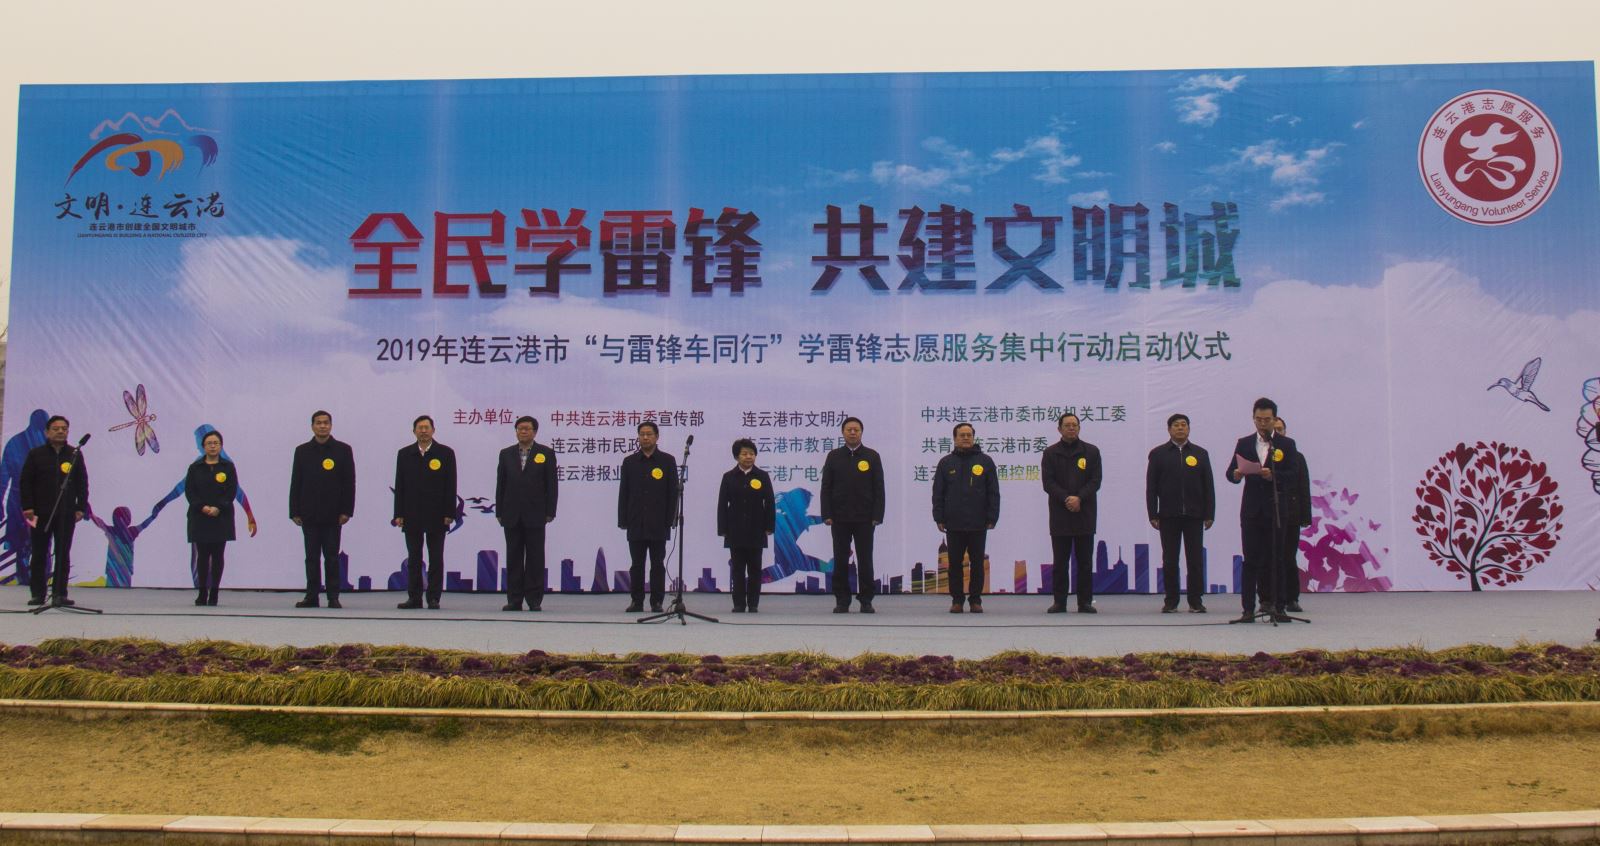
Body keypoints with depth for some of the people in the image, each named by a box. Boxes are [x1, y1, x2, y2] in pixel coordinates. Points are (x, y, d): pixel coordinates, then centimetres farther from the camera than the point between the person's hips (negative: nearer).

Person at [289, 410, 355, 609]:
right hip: (309, 514, 2)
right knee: (312, 557, 6)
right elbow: (295, 483, 7)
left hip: (333, 514, -2)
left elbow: (349, 483, 0)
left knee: (331, 557, 2)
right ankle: (312, 596, 10)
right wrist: (295, 512, 0)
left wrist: (346, 510, -7)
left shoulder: (343, 450, 3)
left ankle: (333, 597, 5)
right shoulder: (302, 451, 8)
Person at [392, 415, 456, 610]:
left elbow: (450, 486, -1)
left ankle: (433, 598, 6)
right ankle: (414, 597, 11)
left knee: (436, 558, 1)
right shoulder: (404, 454, 9)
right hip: (412, 515, 2)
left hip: (436, 516, -2)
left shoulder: (446, 453, 2)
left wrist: (449, 514, -7)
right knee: (413, 558, 6)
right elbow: (399, 485, 7)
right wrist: (398, 514, 0)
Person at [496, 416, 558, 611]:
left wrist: (550, 512, -6)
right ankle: (514, 599, 9)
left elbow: (551, 485, 0)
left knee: (535, 559, 0)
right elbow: (500, 484, 10)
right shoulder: (506, 454, 10)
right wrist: (499, 512, 4)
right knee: (513, 558, 5)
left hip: (535, 515, -2)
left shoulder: (546, 453, 3)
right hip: (511, 515, 2)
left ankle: (535, 600, 4)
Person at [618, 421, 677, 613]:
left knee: (658, 564, 3)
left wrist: (670, 520, -6)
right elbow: (623, 493, 7)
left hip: (658, 525, -2)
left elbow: (673, 493, 1)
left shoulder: (667, 461, 3)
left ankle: (657, 602, 8)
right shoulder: (629, 462, 8)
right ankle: (637, 601, 11)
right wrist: (622, 520, 1)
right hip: (636, 524, 2)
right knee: (636, 564, 5)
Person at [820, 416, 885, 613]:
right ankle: (842, 601, 10)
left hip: (864, 518, -1)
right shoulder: (834, 456, 7)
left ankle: (866, 600, 10)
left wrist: (877, 515, -6)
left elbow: (878, 488, 2)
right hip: (840, 518, 1)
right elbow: (826, 488, 4)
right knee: (840, 561, 3)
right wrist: (827, 514, -5)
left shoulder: (872, 456, 5)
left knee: (865, 561, 2)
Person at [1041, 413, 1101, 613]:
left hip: (1085, 514, 0)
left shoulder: (1091, 452, 7)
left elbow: (1095, 481, 0)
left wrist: (1079, 498, -15)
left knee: (1085, 561, 3)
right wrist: (1066, 498, -16)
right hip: (1059, 515, 0)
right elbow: (1048, 482, -3)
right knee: (1060, 562, 4)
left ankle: (1085, 602, 9)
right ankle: (1059, 601, 10)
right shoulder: (1050, 453, 6)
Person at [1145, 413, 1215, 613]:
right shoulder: (1158, 454, 6)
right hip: (1168, 516, -1)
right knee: (1169, 560, 3)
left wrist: (1209, 514, 0)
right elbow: (1151, 486, 3)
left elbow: (1208, 485, 7)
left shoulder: (1200, 453, 9)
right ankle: (1171, 601, 10)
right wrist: (1152, 515, -4)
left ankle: (1196, 601, 8)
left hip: (1194, 515, 1)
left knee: (1195, 559, 2)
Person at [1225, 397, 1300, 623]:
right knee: (1251, 560, 0)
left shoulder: (1286, 445, 6)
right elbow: (1230, 473, 5)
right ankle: (1248, 609, 0)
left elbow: (1292, 477, -4)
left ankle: (1277, 607, 6)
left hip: (1276, 509, -1)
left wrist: (1273, 475, -23)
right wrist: (1237, 474, -17)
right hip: (1251, 510, 1)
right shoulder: (1244, 443, 11)